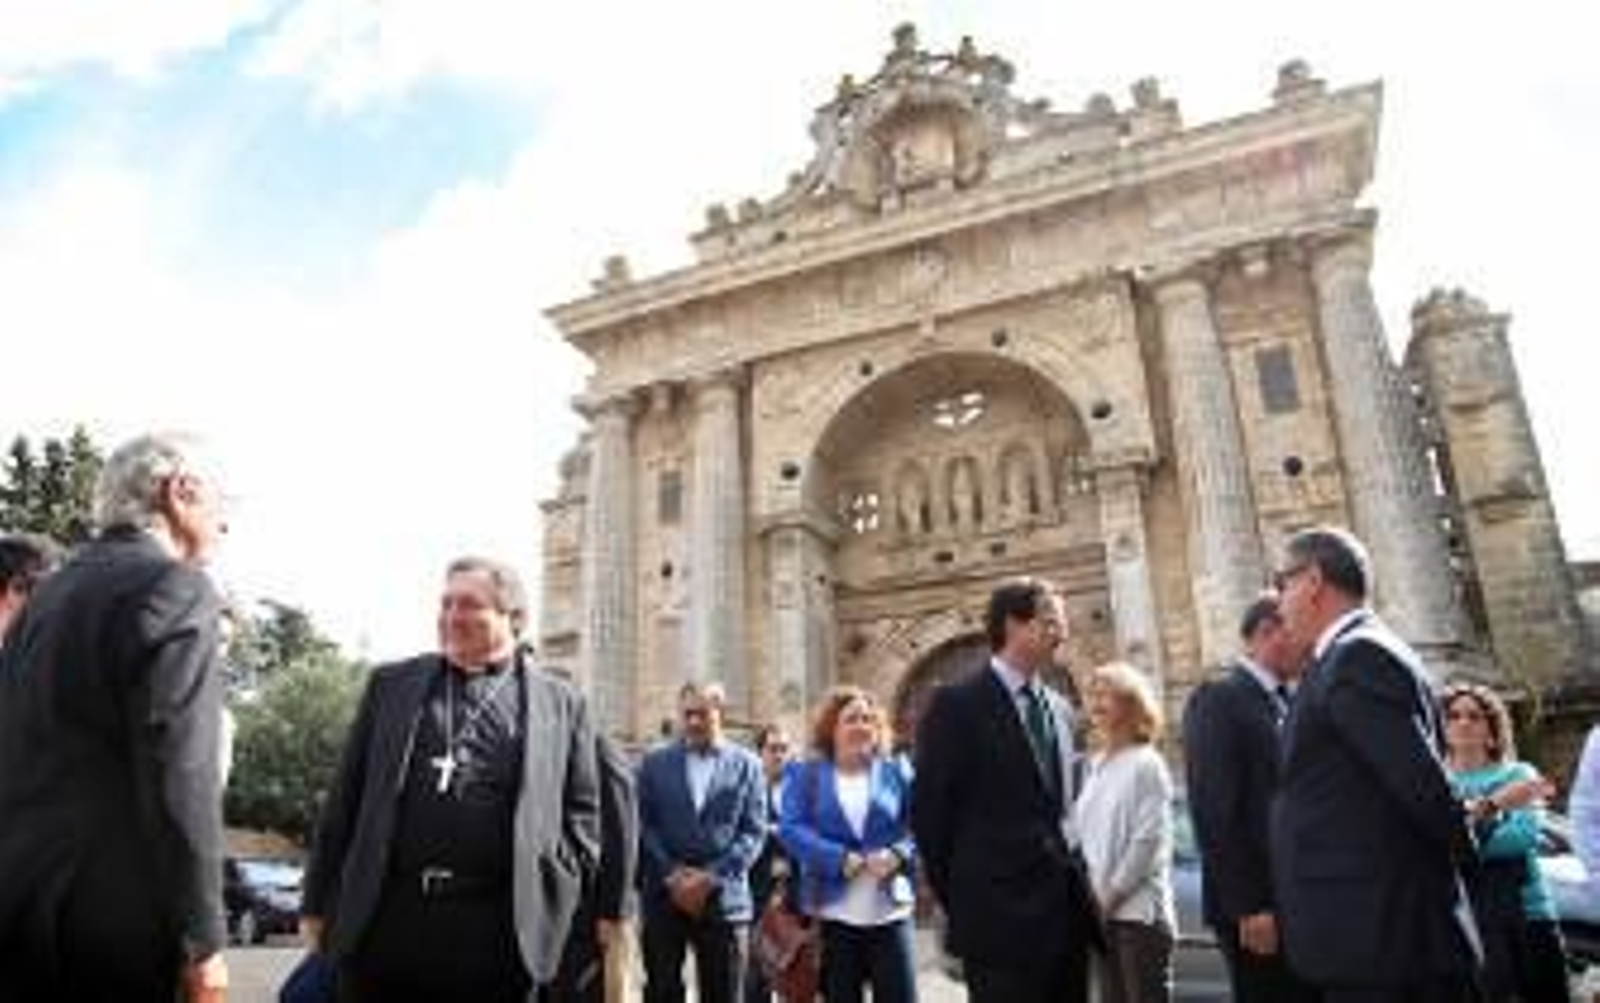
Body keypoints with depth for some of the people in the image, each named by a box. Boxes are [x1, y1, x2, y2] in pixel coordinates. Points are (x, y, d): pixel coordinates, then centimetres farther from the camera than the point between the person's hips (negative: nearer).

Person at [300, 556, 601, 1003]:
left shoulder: (561, 704, 7)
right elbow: (344, 801, 11)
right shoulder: (391, 684, 11)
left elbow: (582, 813, 7)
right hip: (386, 919, 2)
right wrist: (319, 902, 7)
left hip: (496, 933, -1)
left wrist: (557, 897, -4)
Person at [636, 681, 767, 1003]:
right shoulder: (654, 762, 8)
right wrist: (671, 874, -11)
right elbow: (643, 825, 1)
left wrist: (712, 877, -11)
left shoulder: (746, 764, 6)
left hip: (723, 898, 0)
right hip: (664, 896, 1)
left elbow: (754, 832, 0)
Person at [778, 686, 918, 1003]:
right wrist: (841, 859, -20)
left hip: (889, 908, 1)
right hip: (832, 910, -1)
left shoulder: (897, 771, 10)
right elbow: (791, 829, -7)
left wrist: (897, 855, -18)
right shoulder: (805, 774, 6)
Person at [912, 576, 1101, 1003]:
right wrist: (960, 900, -3)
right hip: (1002, 915, -7)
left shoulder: (1058, 708, 13)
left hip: (1067, 909, 7)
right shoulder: (958, 704, -9)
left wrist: (1076, 881, 9)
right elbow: (929, 811, -8)